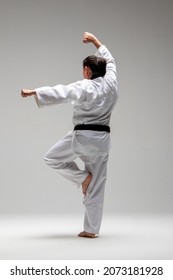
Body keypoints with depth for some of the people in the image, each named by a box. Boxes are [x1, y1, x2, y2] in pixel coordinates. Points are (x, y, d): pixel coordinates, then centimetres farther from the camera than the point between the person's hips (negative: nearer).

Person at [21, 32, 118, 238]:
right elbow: (109, 61, 22)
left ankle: (83, 178, 6)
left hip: (82, 137, -6)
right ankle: (91, 229, 10)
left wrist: (32, 92, -13)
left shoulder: (83, 87, -11)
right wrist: (96, 41, 30)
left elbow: (57, 93, -19)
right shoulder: (111, 84, 4)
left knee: (52, 158, 19)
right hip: (102, 139, 6)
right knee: (96, 187, 8)